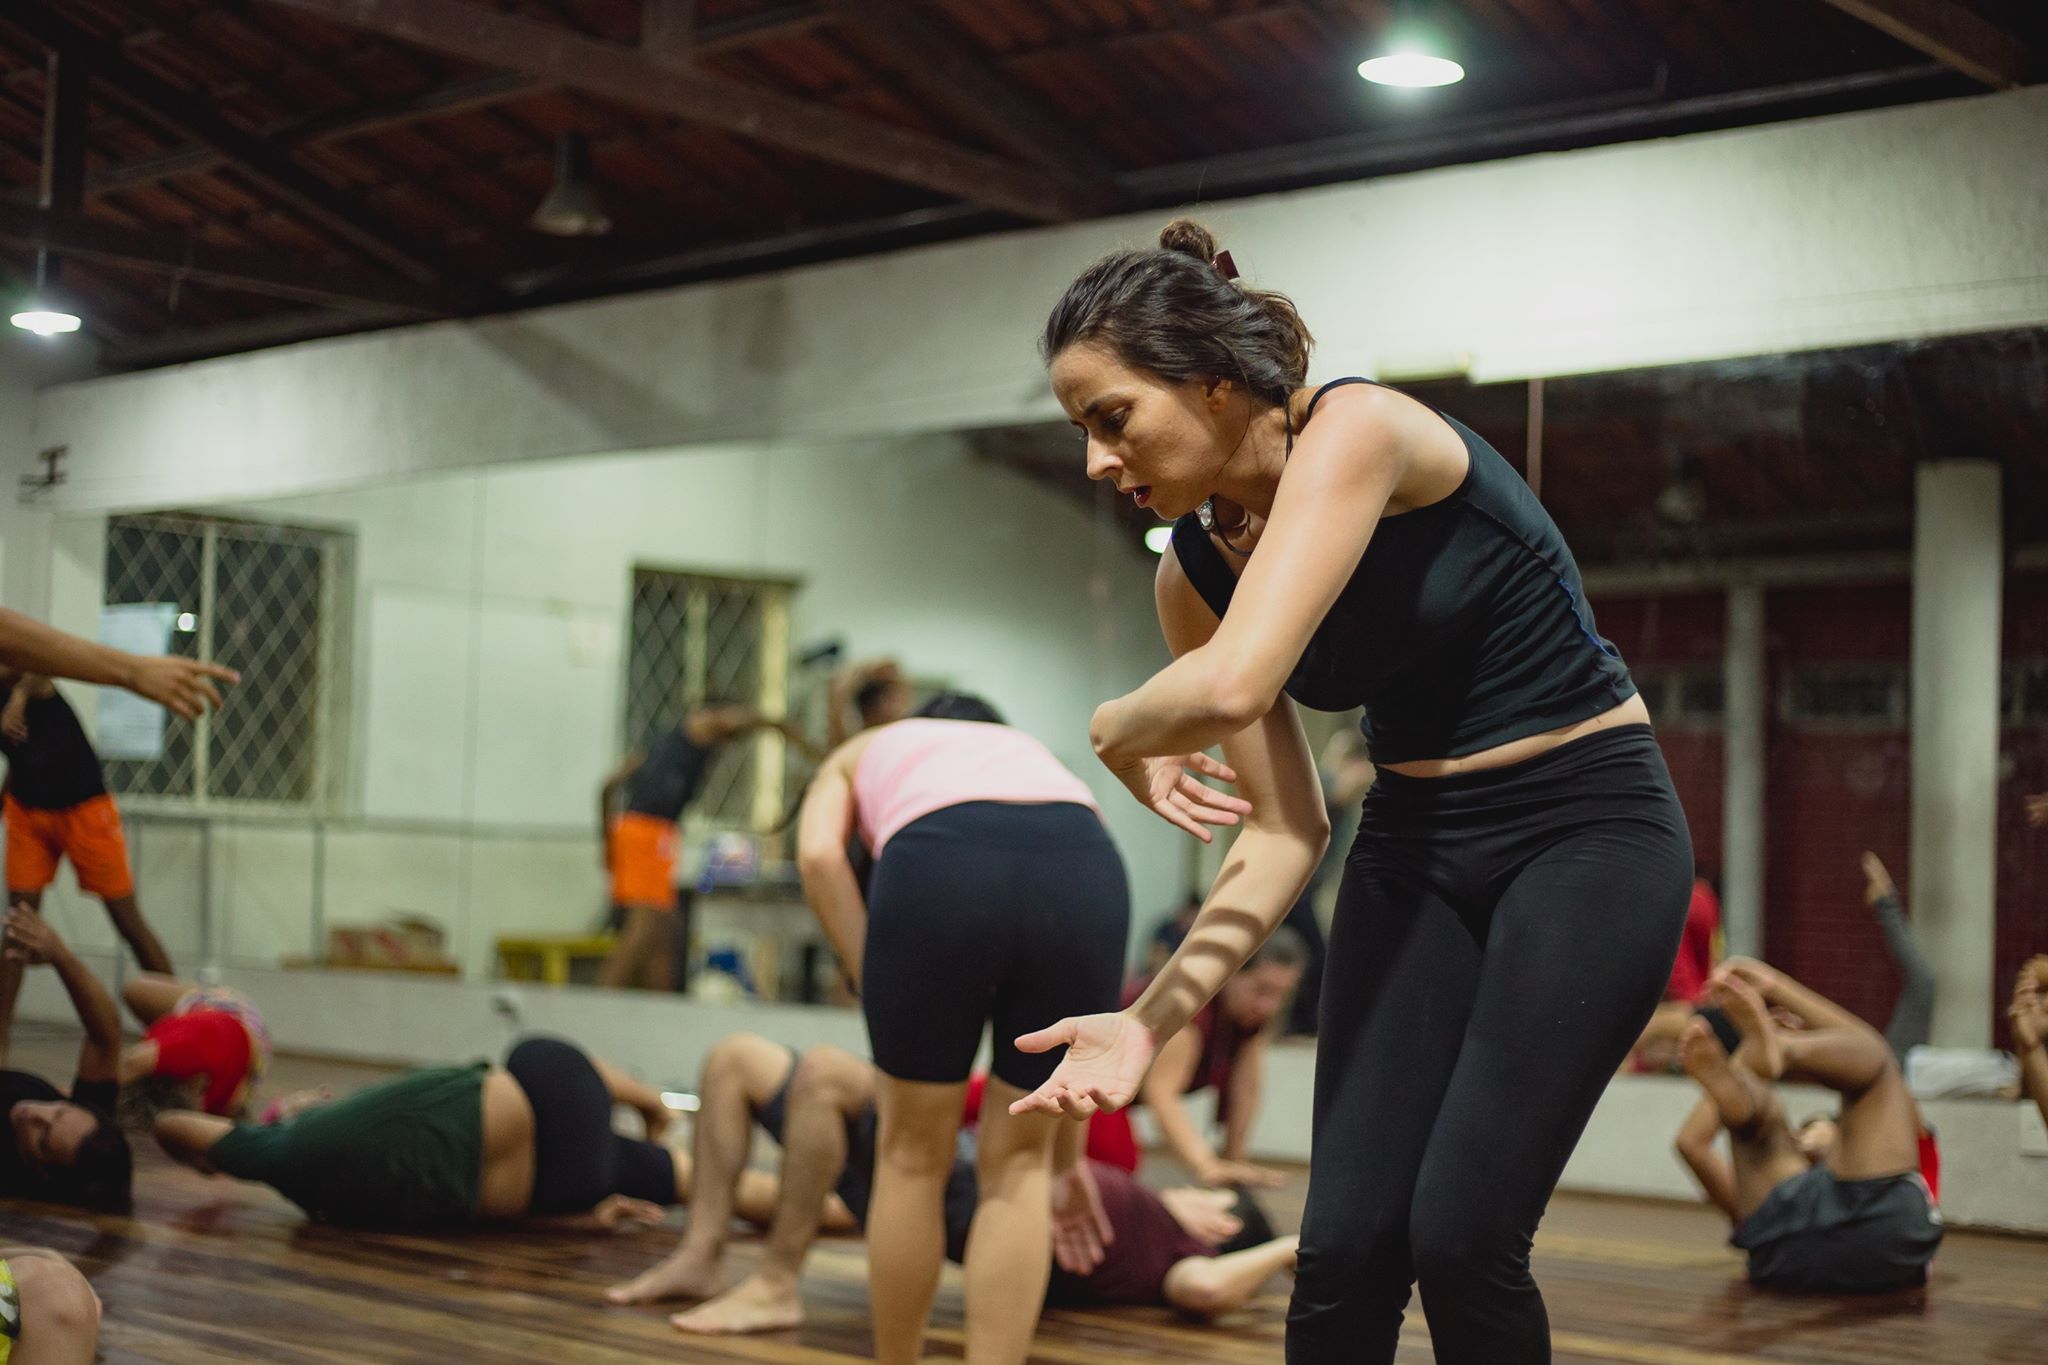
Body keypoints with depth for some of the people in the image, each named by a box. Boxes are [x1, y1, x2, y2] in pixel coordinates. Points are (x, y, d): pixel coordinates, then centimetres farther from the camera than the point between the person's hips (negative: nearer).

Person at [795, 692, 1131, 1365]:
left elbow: (819, 855, 11)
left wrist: (881, 1000, 12)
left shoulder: (863, 754, 39)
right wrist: (1069, 1151, 47)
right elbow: (1068, 1002, 42)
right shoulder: (1034, 752, 43)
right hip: (1084, 867, 2)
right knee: (1018, 1162, 19)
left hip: (938, 862, -2)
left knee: (913, 1155, 19)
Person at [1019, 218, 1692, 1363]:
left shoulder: (1358, 431, -22)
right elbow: (1283, 832, 0)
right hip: (1414, 846, 6)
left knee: (1459, 1234, -13)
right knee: (1345, 1245, -4)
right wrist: (1154, 1020, -11)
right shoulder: (1193, 572, -1)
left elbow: (1233, 688, -36)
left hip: (1587, 828, -6)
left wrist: (1118, 728, -14)